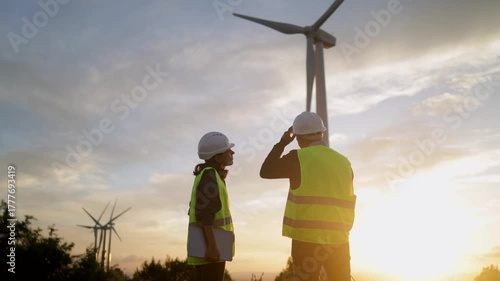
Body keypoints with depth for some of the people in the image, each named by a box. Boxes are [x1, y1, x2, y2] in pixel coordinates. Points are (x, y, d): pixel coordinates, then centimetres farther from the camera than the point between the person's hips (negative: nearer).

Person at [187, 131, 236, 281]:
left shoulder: (208, 176, 17)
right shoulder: (209, 175, -13)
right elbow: (204, 213, -21)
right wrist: (212, 246, -25)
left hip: (205, 246, 10)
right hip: (209, 246, -10)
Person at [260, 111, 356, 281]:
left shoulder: (298, 158, -6)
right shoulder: (344, 162, 8)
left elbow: (265, 172, 6)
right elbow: (345, 202, 14)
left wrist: (282, 143, 13)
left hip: (308, 239, -4)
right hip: (339, 240, 4)